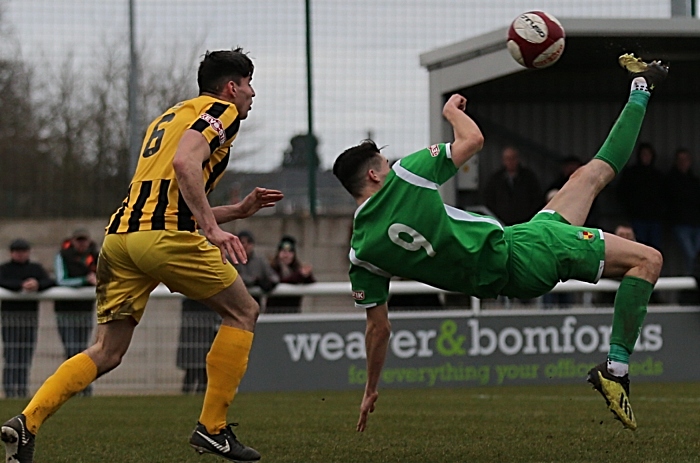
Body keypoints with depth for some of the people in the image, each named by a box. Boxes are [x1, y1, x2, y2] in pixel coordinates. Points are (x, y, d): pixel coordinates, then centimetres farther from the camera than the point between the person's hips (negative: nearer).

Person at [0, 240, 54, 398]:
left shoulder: (36, 268, 12)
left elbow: (49, 282, -4)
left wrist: (38, 285, -27)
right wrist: (22, 285, -31)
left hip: (30, 315, 3)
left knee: (26, 356, 2)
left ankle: (22, 392, 4)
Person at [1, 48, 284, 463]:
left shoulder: (170, 117, 32)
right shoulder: (221, 111, 5)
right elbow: (185, 163, -16)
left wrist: (239, 210, 37)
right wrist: (213, 228, -20)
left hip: (119, 236, 8)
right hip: (166, 235, -8)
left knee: (107, 353, 9)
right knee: (243, 312, 10)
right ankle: (213, 429, 6)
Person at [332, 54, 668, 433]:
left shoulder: (361, 254, -2)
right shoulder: (403, 178, -17)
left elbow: (378, 326, 1)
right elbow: (472, 139, -9)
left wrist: (371, 389, 12)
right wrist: (452, 110, 12)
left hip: (502, 283, 8)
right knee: (647, 260, 1)